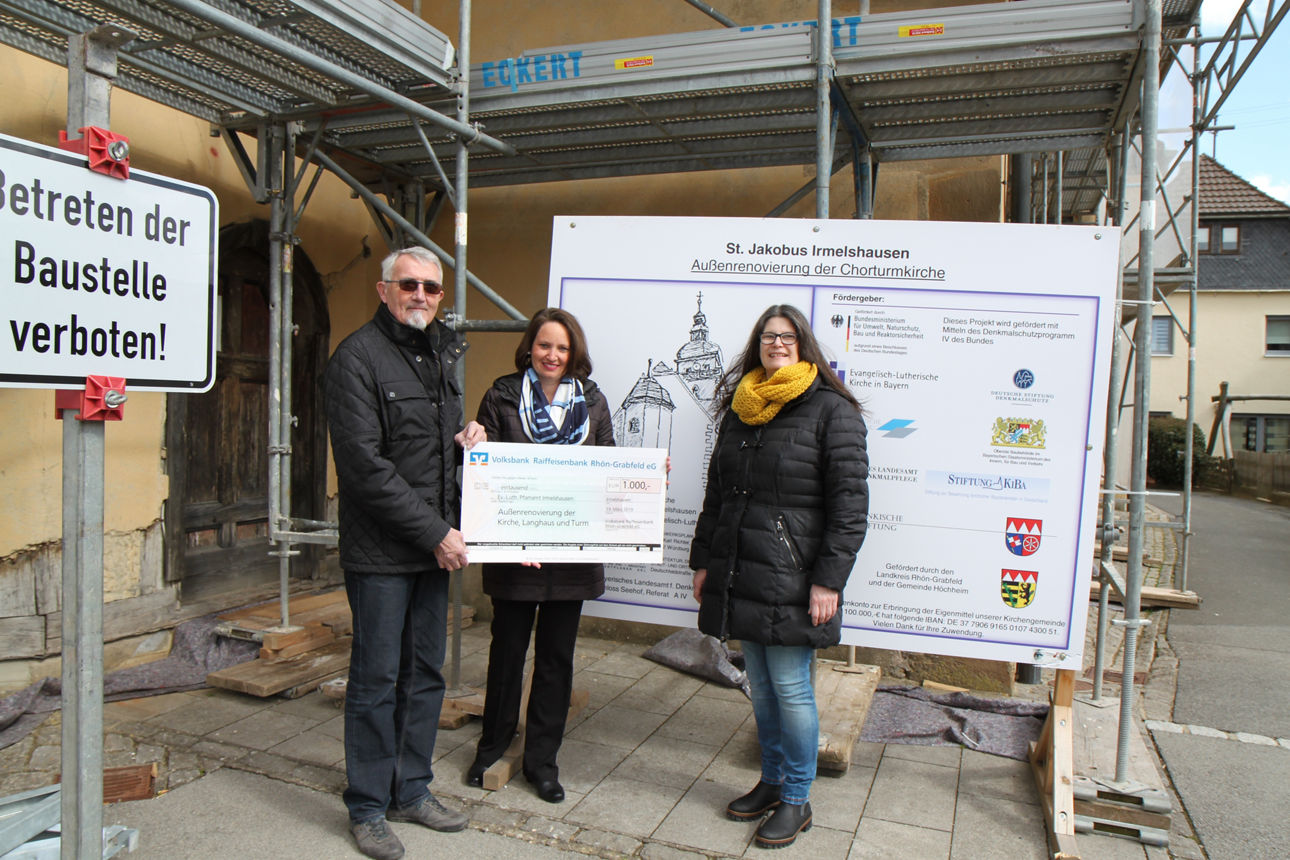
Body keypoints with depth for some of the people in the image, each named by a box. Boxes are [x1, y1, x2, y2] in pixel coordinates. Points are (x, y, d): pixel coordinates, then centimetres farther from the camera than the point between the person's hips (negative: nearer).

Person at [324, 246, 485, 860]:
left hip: (435, 548, 7)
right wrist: (435, 533, -17)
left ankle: (411, 791, 30)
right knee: (377, 679, 4)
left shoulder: (441, 354, 13)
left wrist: (466, 437, 2)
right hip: (381, 552, -7)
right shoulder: (357, 357, -11)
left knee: (425, 673, 15)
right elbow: (365, 465, -18)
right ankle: (368, 807, 21)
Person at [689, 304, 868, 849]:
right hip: (739, 574, 6)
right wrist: (703, 560, 15)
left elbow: (849, 503, -10)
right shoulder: (739, 410, 13)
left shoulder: (831, 410, -6)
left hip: (791, 579, -6)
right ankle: (771, 781, 33)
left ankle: (796, 800, 20)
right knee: (760, 685, 16)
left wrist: (828, 580, -15)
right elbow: (716, 493, 18)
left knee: (790, 687, 1)